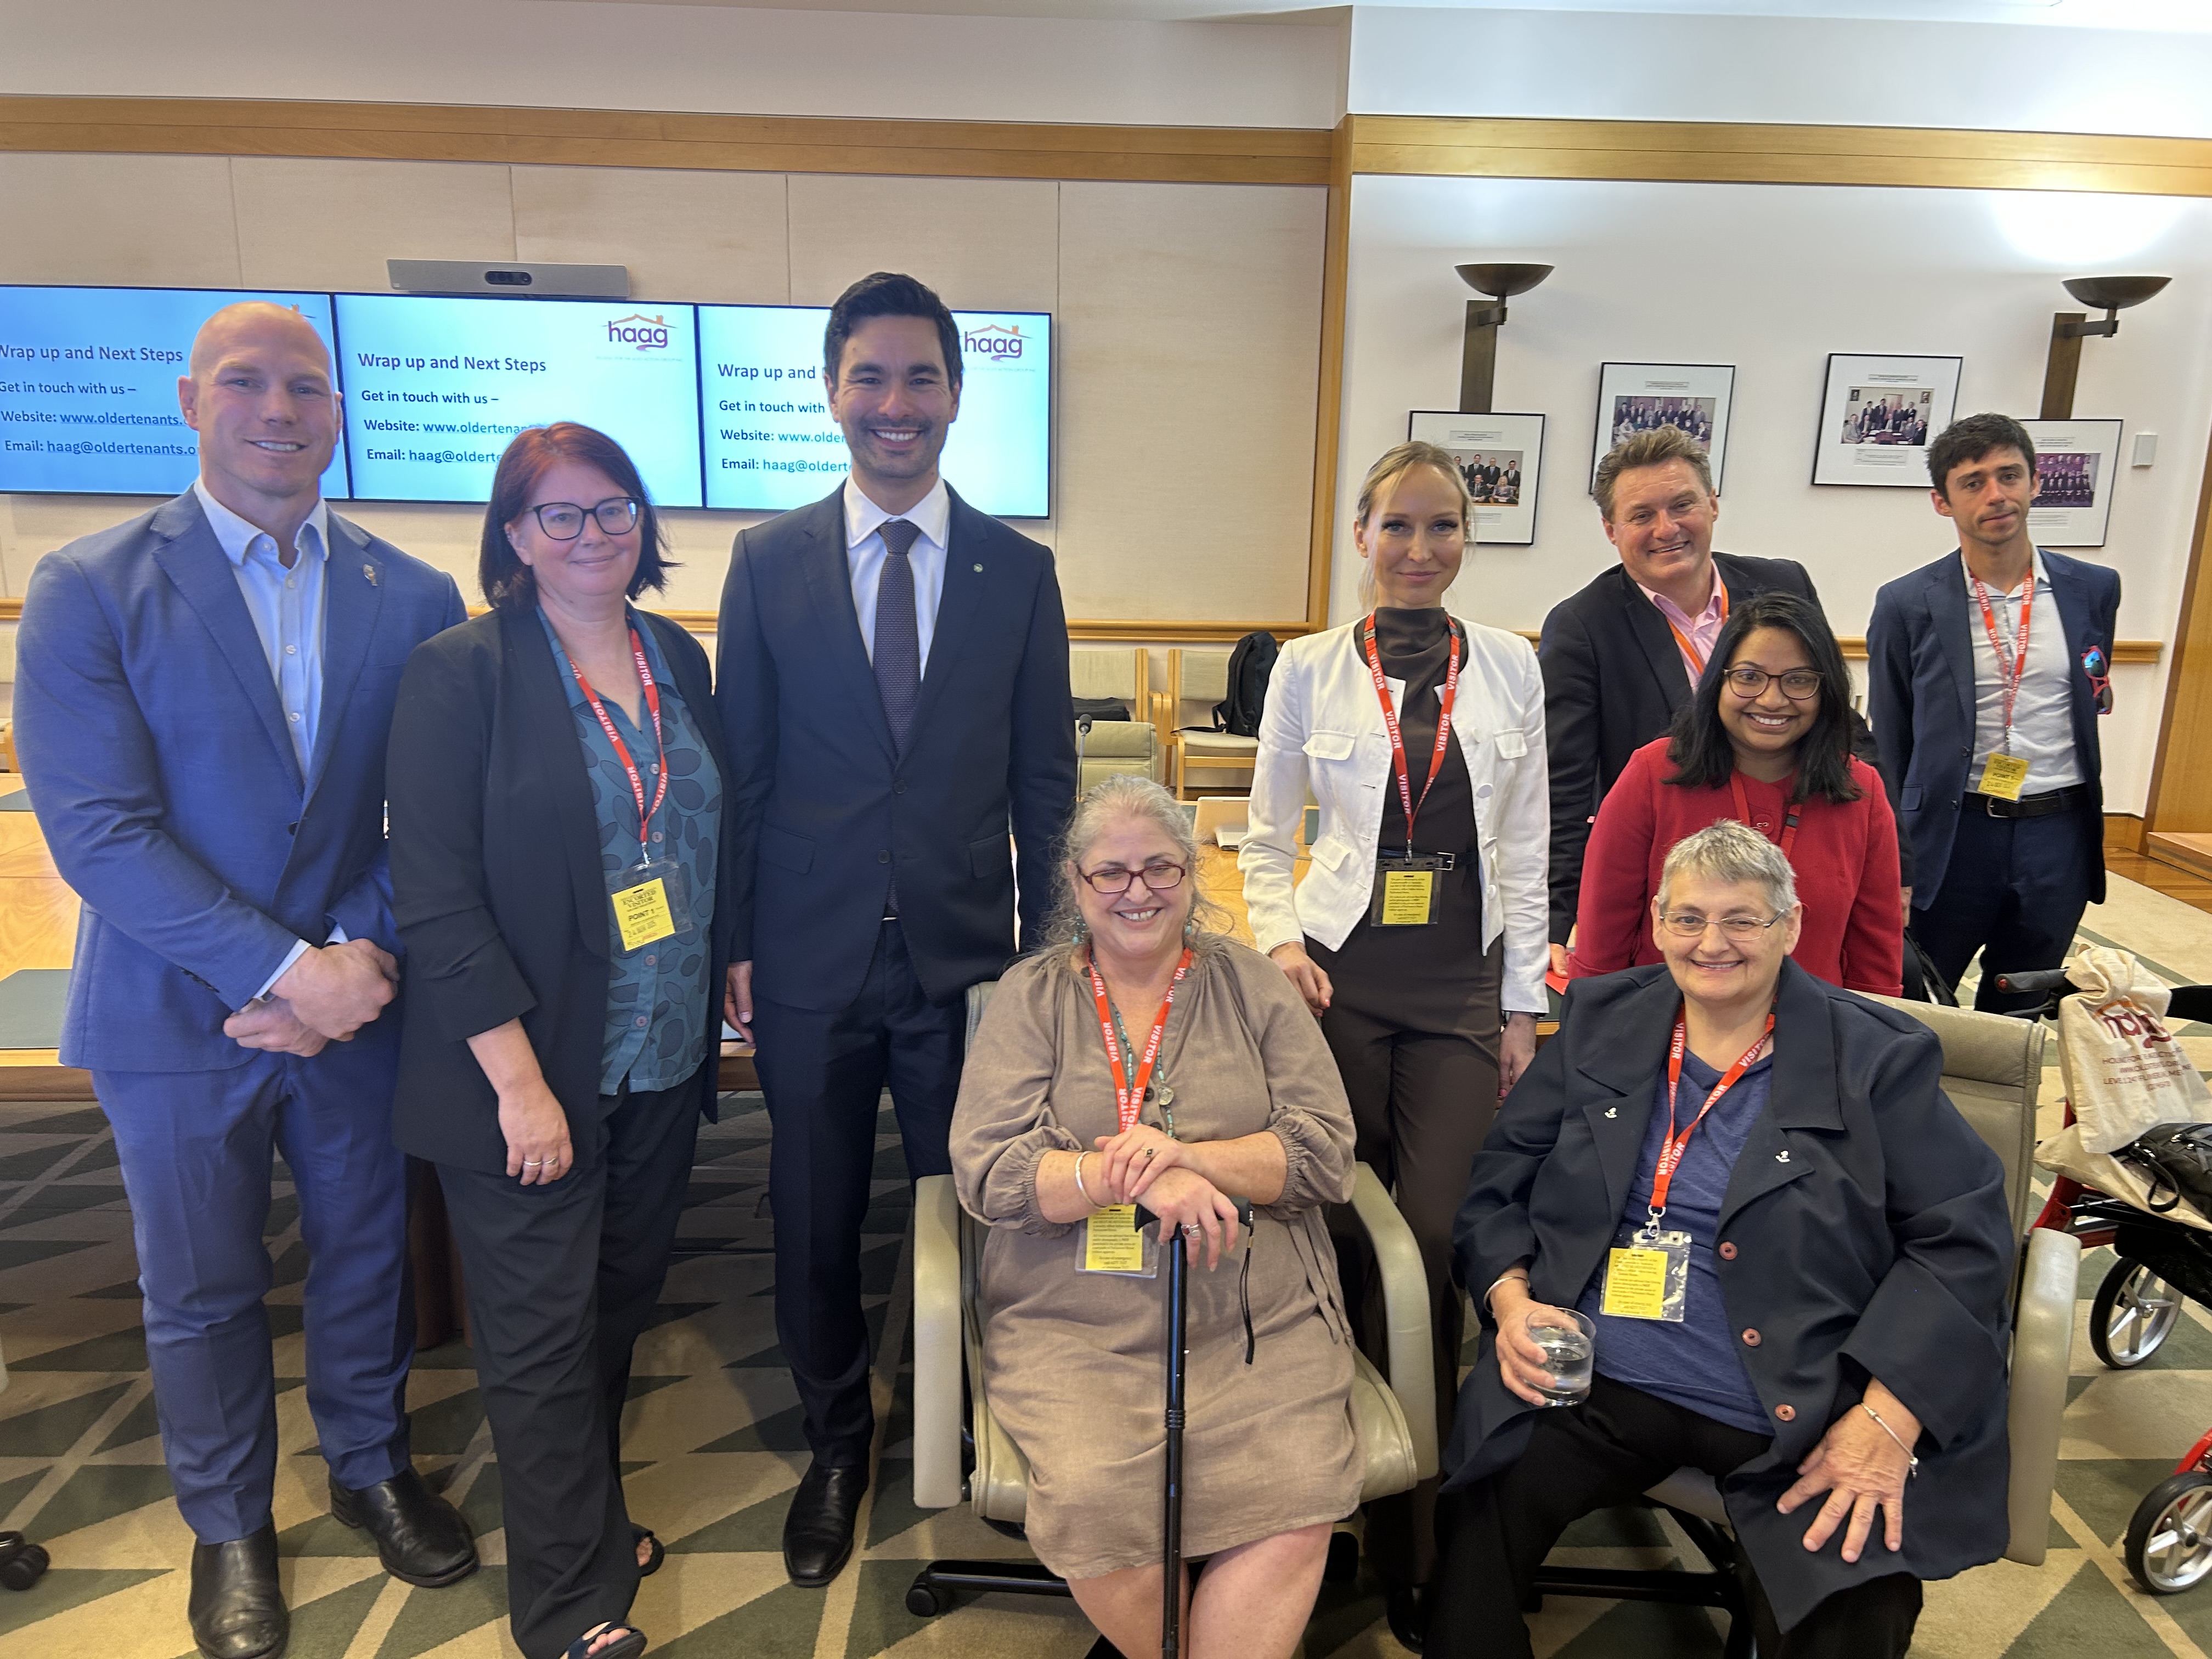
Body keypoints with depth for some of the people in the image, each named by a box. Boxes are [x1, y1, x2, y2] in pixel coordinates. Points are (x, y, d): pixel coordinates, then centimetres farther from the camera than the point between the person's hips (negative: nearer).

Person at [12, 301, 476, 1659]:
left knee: (370, 1253, 18)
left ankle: (374, 1464, 43)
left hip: (352, 998, 2)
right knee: (203, 1291, 16)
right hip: (176, 1020, -2)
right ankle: (230, 1525, 39)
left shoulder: (416, 599, -1)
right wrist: (285, 971, -20)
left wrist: (360, 954, -15)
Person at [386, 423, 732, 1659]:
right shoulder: (462, 672, -12)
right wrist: (519, 1080, -18)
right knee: (544, 1334, 8)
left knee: (625, 1299, 19)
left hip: (665, 1059, 5)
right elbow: (435, 895, -15)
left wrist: (735, 965, 9)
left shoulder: (679, 660, 6)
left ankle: (597, 1517, 42)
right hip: (533, 1072, -5)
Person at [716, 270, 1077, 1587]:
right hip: (812, 960, 1)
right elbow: (740, 768, 3)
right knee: (816, 1226, 15)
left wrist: (1048, 948, 1)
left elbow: (1044, 780, 3)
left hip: (966, 960, 0)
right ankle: (839, 1444, 39)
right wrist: (732, 940, 0)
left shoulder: (1020, 570, 2)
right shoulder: (768, 562, 1)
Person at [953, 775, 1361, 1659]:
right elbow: (987, 1171, -3)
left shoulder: (1253, 987, 10)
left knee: (1296, 1507, -23)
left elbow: (1327, 1153, 1)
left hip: (1260, 1327, 1)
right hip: (1074, 1329, 0)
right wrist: (1131, 1176, -17)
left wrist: (1190, 1157, -14)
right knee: (1094, 1503, -24)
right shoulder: (1029, 997, 8)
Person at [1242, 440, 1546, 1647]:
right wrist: (1280, 940, -10)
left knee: (1436, 1245, -3)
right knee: (1344, 1236, 5)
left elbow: (1524, 850, 8)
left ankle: (1413, 1543, 12)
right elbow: (1266, 840, 7)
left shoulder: (1510, 667, 6)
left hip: (1462, 989, 1)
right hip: (1341, 979, -1)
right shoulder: (1310, 668, 2)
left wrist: (1524, 1004, 6)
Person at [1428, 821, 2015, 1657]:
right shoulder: (1602, 1023, 9)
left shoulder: (1876, 1059, 0)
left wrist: (1888, 1419, -14)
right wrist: (1509, 1298, -6)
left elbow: (1965, 1235, -5)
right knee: (1474, 1529, -20)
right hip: (1594, 1389, 2)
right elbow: (1500, 1176, 11)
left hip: (1800, 1421, -1)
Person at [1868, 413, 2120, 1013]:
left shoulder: (2095, 590, 4)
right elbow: (1887, 748, -1)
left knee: (2018, 1018, 17)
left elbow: (2089, 706, 15)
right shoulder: (1907, 605, -5)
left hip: (2059, 835, 3)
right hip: (1954, 834, -3)